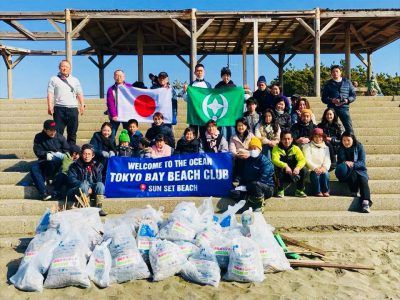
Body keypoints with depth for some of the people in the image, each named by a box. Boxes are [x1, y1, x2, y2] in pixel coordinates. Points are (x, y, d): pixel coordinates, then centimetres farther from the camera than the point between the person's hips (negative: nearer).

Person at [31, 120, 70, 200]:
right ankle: (44, 193, -38)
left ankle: (43, 181, -15)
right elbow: (37, 151, 1)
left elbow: (67, 150, 10)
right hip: (44, 161, 2)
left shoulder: (60, 137, 8)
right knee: (34, 168, -30)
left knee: (51, 160, -38)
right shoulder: (39, 137, 8)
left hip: (58, 161, -2)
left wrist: (56, 154, -6)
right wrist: (46, 154, -17)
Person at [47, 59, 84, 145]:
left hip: (73, 109, 3)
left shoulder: (75, 80, 20)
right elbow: (50, 93, 2)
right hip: (59, 108, -2)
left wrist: (82, 105, 2)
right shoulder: (54, 79, 10)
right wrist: (50, 106, -11)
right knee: (58, 132, -3)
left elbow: (79, 93, 16)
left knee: (72, 132, 3)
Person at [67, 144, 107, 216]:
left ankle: (99, 208, -28)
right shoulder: (75, 166, 2)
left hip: (92, 191, 3)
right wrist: (86, 186, -22)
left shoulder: (97, 166, 11)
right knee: (84, 185, -35)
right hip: (76, 191, -3)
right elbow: (72, 180, -10)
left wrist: (92, 189, -16)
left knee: (100, 185, -27)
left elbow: (99, 180, 5)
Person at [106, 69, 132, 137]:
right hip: (115, 117, -1)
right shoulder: (111, 89, 4)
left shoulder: (129, 87, 7)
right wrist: (113, 115, -15)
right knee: (112, 134, -3)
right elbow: (110, 104, -3)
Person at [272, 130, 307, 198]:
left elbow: (302, 160, -15)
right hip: (281, 175, -2)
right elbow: (275, 160, -25)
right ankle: (280, 190, -13)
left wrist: (298, 167, -37)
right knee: (278, 169, -33)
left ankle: (299, 190, -4)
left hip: (293, 174, 2)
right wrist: (285, 166, -43)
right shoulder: (276, 148, -8)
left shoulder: (295, 148, -1)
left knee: (302, 170, -24)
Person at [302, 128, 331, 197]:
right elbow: (307, 160, -5)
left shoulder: (325, 147, 19)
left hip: (322, 169, 2)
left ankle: (326, 191, -19)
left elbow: (327, 160, 7)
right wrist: (315, 168, -19)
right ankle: (317, 191, -22)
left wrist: (324, 167, -15)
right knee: (315, 174, -34)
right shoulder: (307, 147, 7)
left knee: (326, 173, -30)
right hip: (312, 169, -2)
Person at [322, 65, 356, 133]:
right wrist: (331, 100, -13)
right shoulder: (328, 84, 10)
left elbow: (353, 95, 12)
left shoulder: (347, 82, 11)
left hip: (344, 108, 0)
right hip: (332, 109, 0)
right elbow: (324, 98, 7)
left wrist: (347, 100, -9)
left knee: (349, 128, -8)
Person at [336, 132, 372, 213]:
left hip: (360, 170, 0)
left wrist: (353, 164, -27)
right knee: (353, 173, -35)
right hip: (347, 173, 0)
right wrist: (345, 163, -20)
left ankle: (365, 202, -47)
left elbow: (362, 162, -8)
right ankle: (353, 192, -20)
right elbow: (339, 163, 3)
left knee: (363, 180, -31)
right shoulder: (341, 149, 5)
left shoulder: (359, 147, 0)